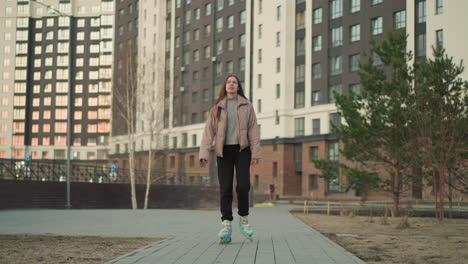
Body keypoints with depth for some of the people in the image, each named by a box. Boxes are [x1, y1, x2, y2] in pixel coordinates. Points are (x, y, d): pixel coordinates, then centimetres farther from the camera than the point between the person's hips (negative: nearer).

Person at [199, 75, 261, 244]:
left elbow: (253, 129, 4)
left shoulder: (246, 105, 7)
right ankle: (226, 225, -2)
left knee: (243, 185, -12)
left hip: (242, 149, 0)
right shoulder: (217, 108, 8)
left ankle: (243, 219, 9)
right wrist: (204, 153, -9)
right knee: (225, 188, -4)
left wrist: (255, 153, -4)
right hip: (224, 151, 1)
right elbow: (209, 130, 2)